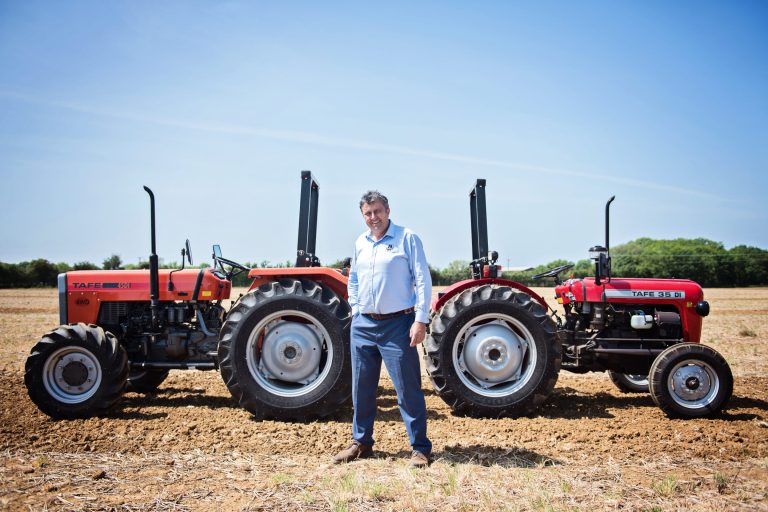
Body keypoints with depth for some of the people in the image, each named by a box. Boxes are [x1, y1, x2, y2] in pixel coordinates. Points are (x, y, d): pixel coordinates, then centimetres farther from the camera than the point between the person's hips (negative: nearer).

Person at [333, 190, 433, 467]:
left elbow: (423, 281, -9)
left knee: (408, 388, -2)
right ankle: (361, 442, 27)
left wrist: (421, 320, -15)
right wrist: (356, 311, 13)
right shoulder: (360, 243, 12)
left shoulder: (407, 238, -5)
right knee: (362, 388, 12)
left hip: (397, 324, -6)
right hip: (363, 325, 6)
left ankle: (420, 448, 9)